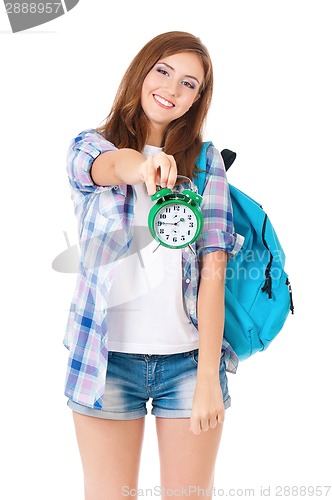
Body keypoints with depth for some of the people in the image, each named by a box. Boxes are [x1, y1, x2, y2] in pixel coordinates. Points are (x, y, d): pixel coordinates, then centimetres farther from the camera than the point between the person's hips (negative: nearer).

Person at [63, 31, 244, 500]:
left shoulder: (205, 161, 4)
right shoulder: (88, 146, 3)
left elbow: (213, 269, -4)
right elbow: (113, 164, -23)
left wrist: (208, 375, -12)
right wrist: (141, 164, -47)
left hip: (189, 356, 1)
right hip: (108, 356, -1)